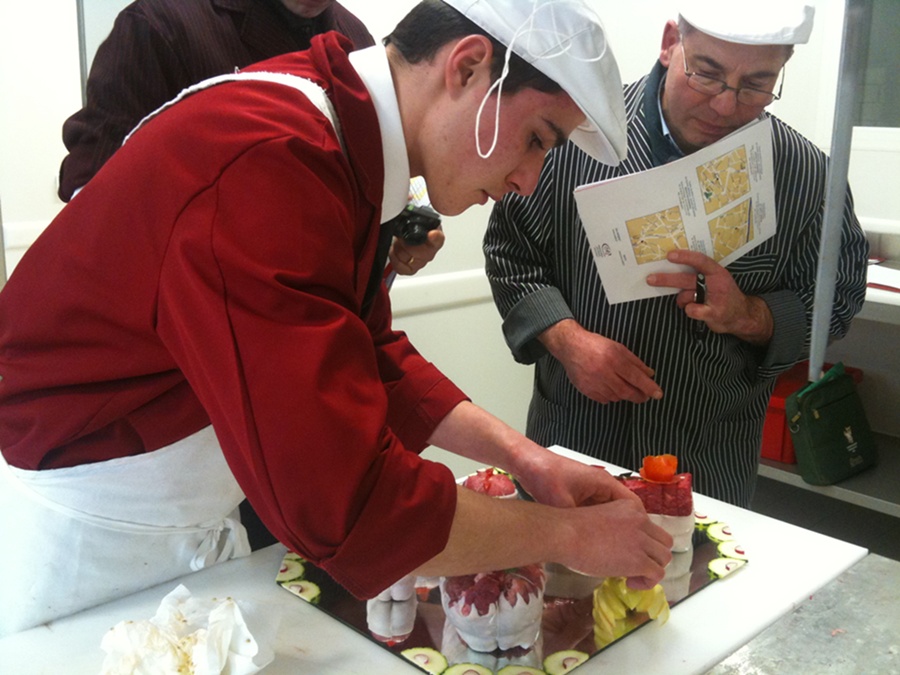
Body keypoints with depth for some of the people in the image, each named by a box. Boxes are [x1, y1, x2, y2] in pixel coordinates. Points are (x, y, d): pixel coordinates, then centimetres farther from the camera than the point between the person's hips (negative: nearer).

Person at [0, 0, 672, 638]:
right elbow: (342, 505, -35)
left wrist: (522, 455, -3)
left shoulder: (341, 141, -2)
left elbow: (370, 355, 7)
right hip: (71, 549, -8)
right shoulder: (264, 166, -33)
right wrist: (566, 534, -21)